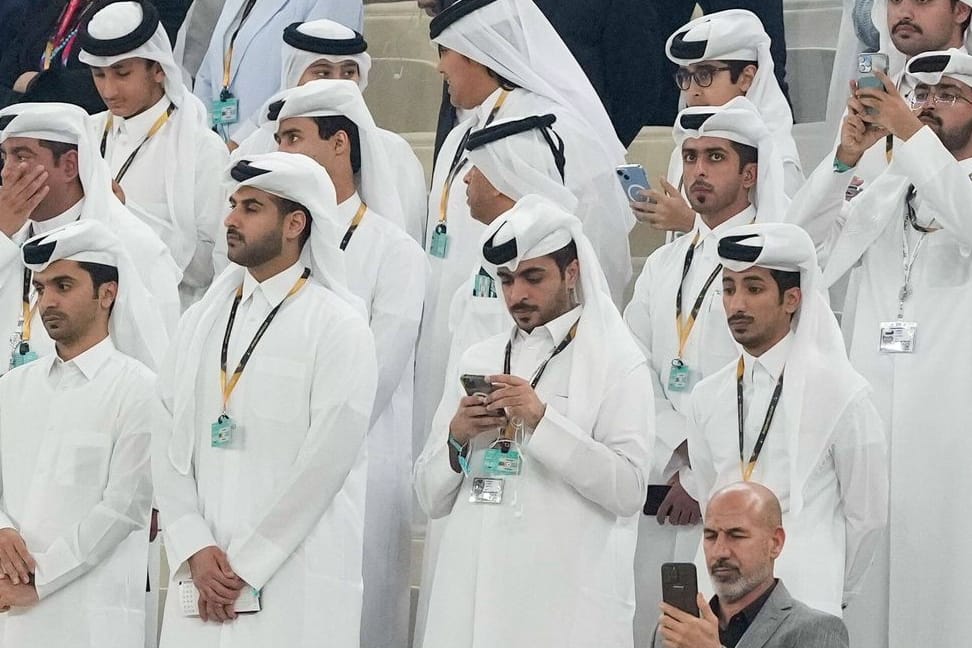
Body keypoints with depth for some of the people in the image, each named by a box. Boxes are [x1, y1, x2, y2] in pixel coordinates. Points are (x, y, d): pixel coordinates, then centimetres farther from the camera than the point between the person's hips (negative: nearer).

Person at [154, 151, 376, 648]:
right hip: (199, 574, 5)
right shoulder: (202, 320, 14)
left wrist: (246, 565, -11)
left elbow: (325, 462, -10)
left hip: (297, 581, -5)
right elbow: (170, 445, 8)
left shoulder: (338, 327, -3)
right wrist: (195, 550, -6)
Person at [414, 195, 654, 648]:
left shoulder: (617, 365, 2)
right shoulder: (477, 361, 17)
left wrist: (542, 420, -15)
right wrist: (456, 440, -3)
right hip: (472, 593, 4)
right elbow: (431, 499, 16)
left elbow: (629, 490, -10)